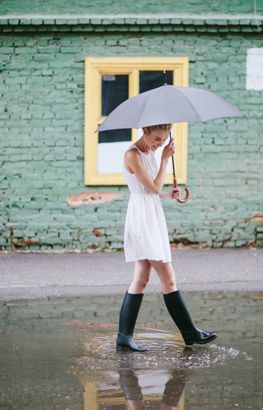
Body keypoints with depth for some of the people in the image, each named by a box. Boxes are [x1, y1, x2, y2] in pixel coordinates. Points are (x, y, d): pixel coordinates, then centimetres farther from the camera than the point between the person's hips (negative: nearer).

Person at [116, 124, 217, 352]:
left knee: (142, 279, 6)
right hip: (142, 219, -10)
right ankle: (189, 332, -1)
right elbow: (154, 188, -15)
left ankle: (125, 336, 7)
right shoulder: (133, 155, -12)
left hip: (153, 218, 10)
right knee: (168, 278, -7)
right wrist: (165, 158, -10)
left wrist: (168, 195, 3)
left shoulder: (149, 154, 16)